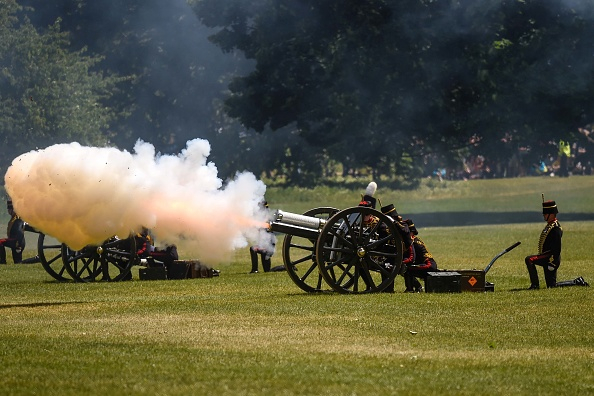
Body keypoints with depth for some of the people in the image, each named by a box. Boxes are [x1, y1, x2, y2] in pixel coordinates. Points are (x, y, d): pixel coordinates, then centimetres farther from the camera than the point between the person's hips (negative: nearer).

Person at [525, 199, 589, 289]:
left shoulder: (555, 228, -15)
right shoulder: (549, 226, 17)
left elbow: (557, 248, -21)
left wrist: (552, 263, -24)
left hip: (551, 257, -10)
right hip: (548, 257, 10)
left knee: (529, 260, -22)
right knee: (551, 285, 10)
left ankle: (535, 284, -17)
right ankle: (578, 282, 16)